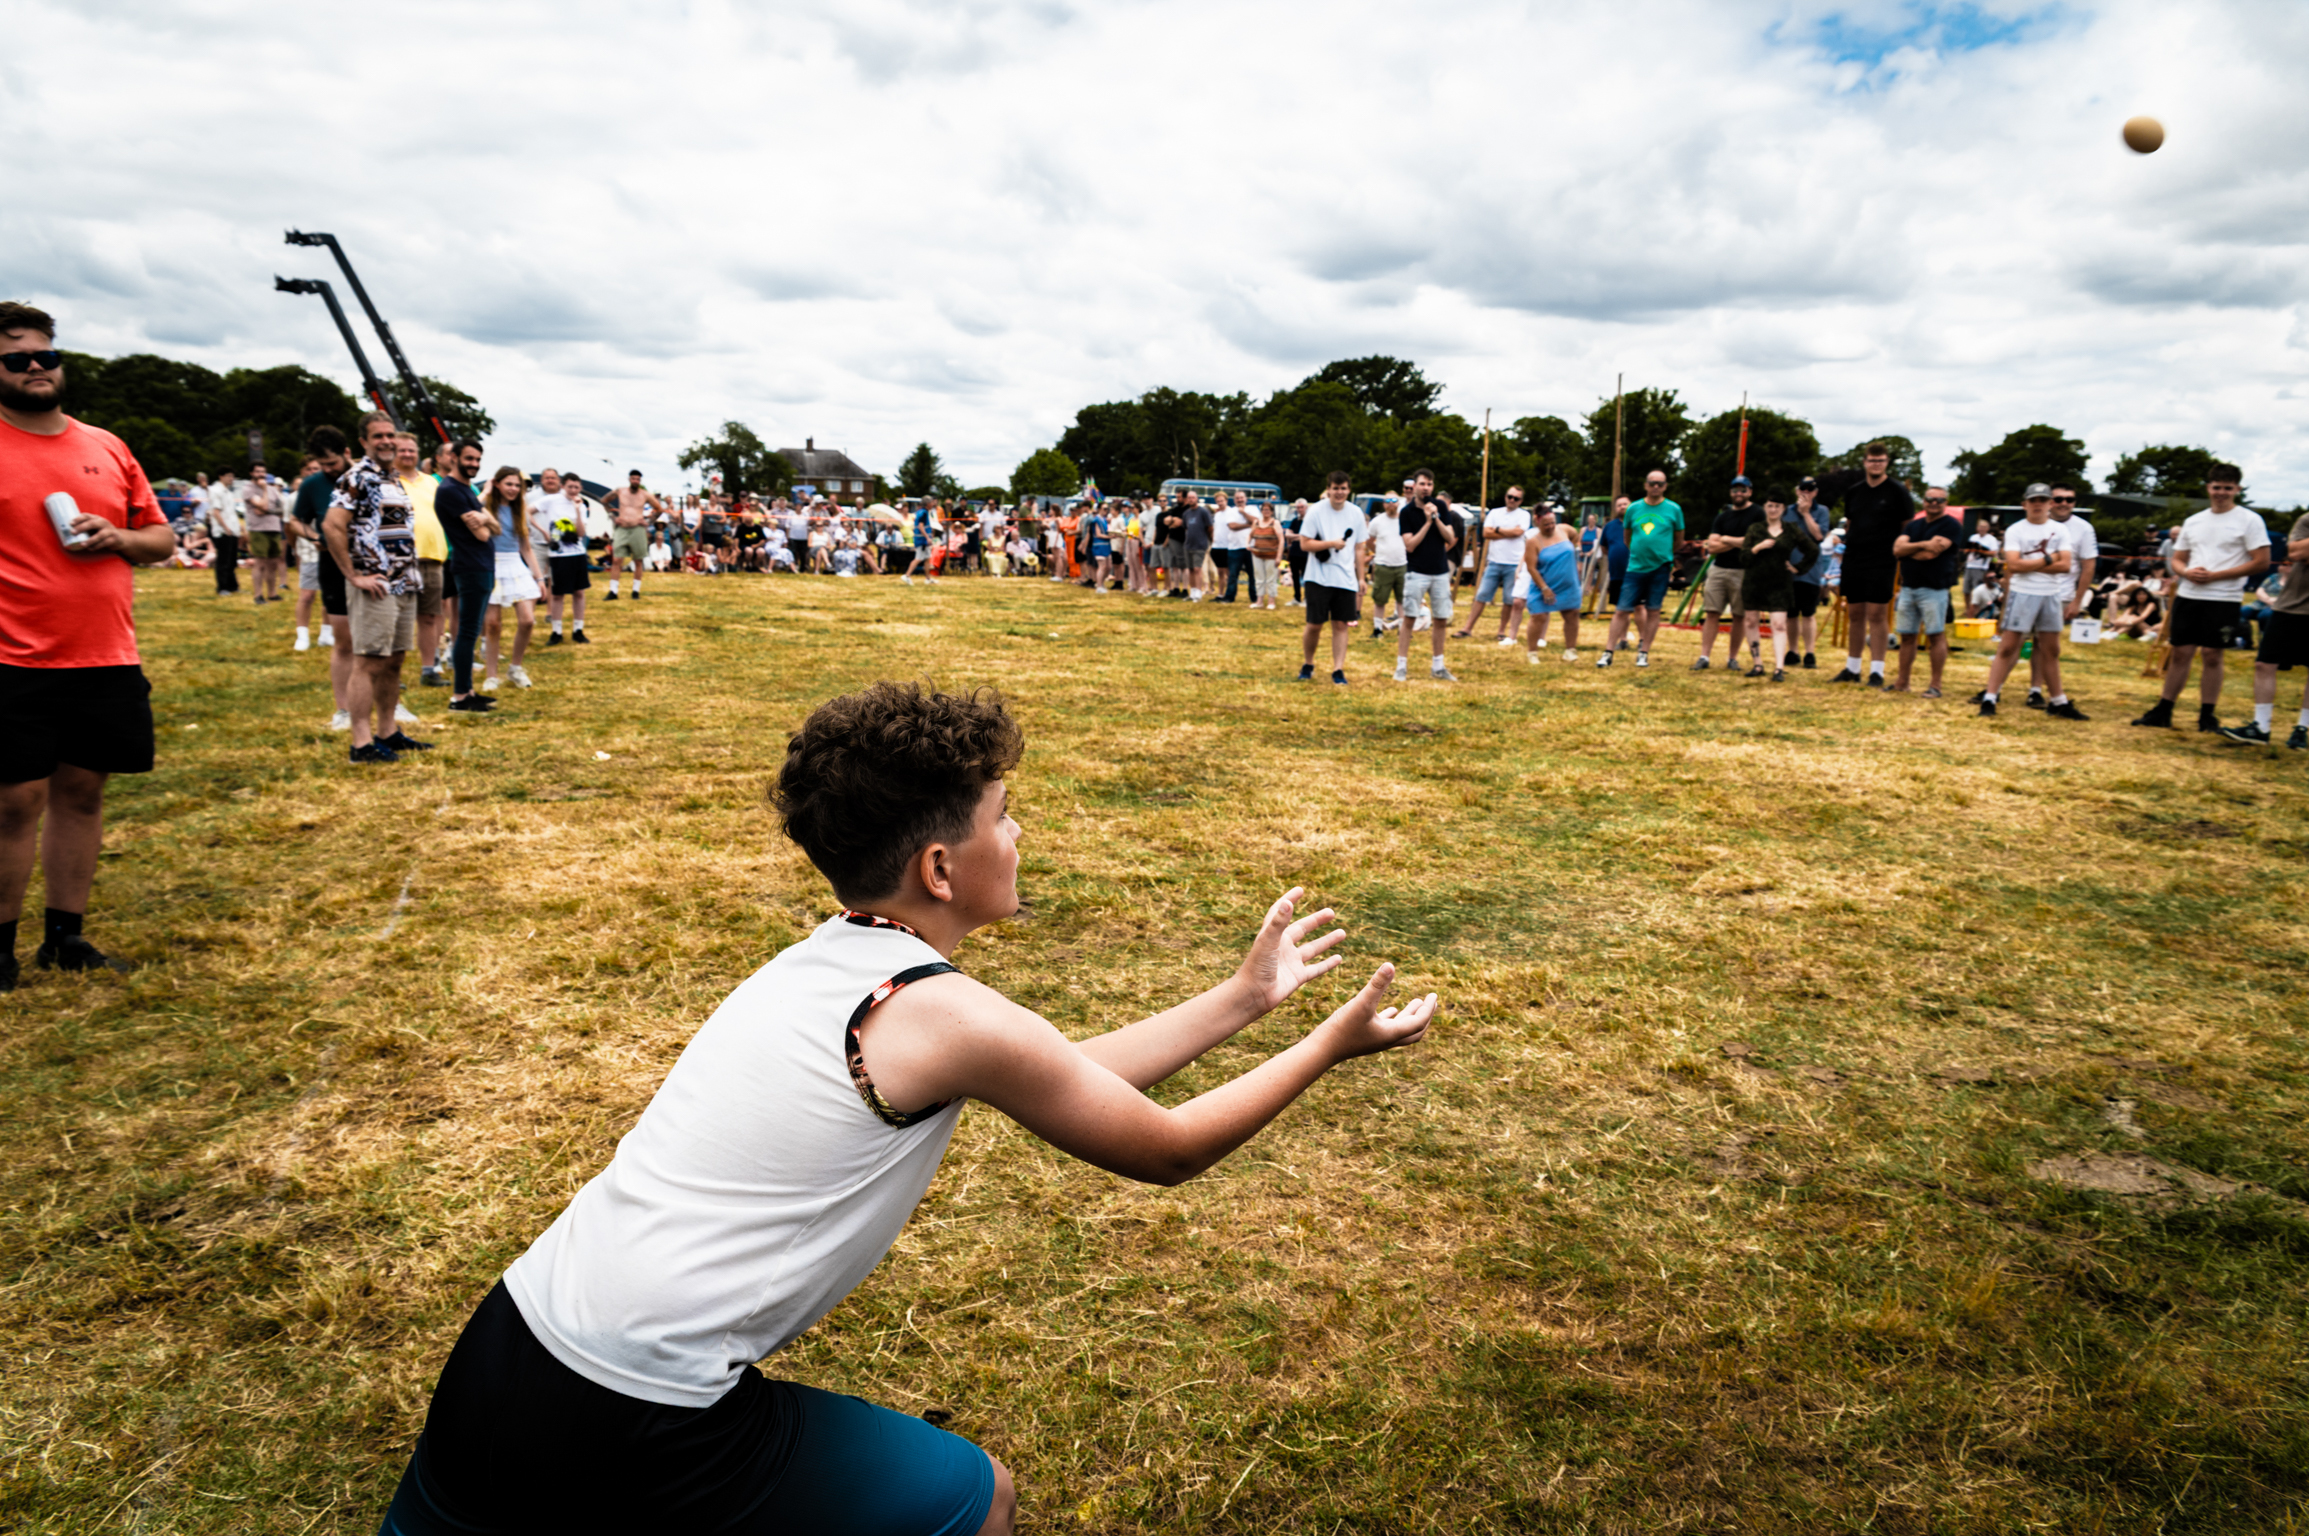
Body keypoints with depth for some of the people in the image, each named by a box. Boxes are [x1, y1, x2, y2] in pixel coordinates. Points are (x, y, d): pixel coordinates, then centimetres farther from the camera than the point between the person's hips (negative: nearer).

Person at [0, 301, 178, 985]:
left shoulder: (107, 447, 13)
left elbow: (163, 538, 17)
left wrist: (118, 538, -4)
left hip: (107, 661, 4)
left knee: (82, 795, 10)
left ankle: (65, 937, 21)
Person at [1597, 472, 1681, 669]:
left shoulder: (1673, 509, 1)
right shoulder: (1634, 508, 5)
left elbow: (1678, 538, 13)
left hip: (1660, 568, -1)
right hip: (1635, 567, 1)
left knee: (1653, 611, 3)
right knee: (1623, 610, -2)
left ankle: (1644, 653, 12)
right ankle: (1608, 652, 1)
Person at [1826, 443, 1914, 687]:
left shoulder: (1897, 491, -2)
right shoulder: (1853, 492, 12)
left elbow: (1909, 528, -1)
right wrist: (1847, 544, 13)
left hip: (1881, 564, -5)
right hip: (1853, 562, 5)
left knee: (1877, 614, -7)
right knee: (1855, 614, 9)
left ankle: (1877, 671, -3)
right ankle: (1852, 668, 18)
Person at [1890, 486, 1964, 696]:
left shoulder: (1952, 525, -4)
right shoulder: (1914, 525, 16)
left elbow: (1931, 554, -16)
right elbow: (1897, 549, 0)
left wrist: (1907, 550, 1)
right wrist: (1923, 544, -13)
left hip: (1934, 589, -6)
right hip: (1908, 587, 6)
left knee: (1936, 636, -3)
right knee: (1907, 636, 9)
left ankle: (1935, 685, 1)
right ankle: (1902, 682, 16)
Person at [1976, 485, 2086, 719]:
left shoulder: (2060, 530, 6)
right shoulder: (2015, 530, -1)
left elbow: (2066, 565, -5)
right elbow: (2014, 565, -14)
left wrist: (2029, 565, -11)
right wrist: (2048, 559, -10)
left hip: (2052, 596, 3)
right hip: (2022, 594, -3)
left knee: (2051, 651, 11)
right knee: (2007, 648, -5)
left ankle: (2059, 702, 18)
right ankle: (1989, 698, -4)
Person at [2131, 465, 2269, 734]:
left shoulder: (2249, 520, -2)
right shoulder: (2193, 522, 13)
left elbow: (2261, 562, -8)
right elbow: (2176, 559, 18)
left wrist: (2214, 576, -13)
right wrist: (2187, 572, -6)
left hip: (2224, 599, -4)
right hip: (2188, 596, 4)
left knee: (2213, 656, 0)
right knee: (2180, 653, 6)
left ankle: (2208, 716, 9)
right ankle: (2163, 711, 12)